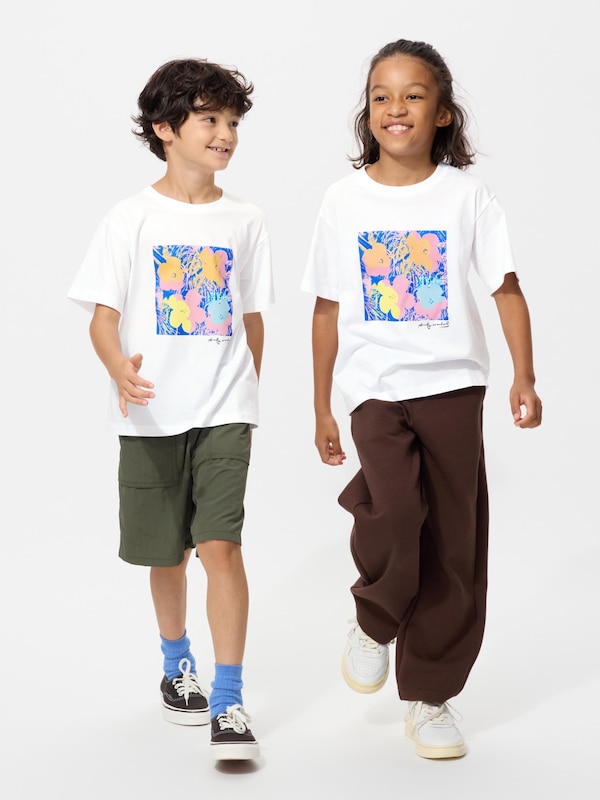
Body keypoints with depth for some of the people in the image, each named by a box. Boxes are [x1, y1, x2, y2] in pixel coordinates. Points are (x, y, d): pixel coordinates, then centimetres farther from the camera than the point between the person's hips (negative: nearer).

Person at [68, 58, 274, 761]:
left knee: (220, 545, -12)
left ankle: (229, 703, -6)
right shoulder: (133, 218, -2)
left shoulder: (245, 222, 5)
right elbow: (103, 315, -5)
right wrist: (120, 370, -25)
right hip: (150, 415, 0)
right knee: (168, 552, 13)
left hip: (223, 413, 0)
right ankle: (176, 665, 38)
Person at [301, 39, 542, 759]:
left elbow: (506, 289, 3)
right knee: (395, 512, -24)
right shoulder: (345, 199, 4)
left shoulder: (465, 193, 2)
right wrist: (321, 409, 10)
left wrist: (525, 378, -8)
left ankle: (430, 694, 18)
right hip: (374, 386, -1)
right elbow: (328, 309, 9)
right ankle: (373, 622, 8)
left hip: (451, 384, 1)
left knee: (453, 544, 2)